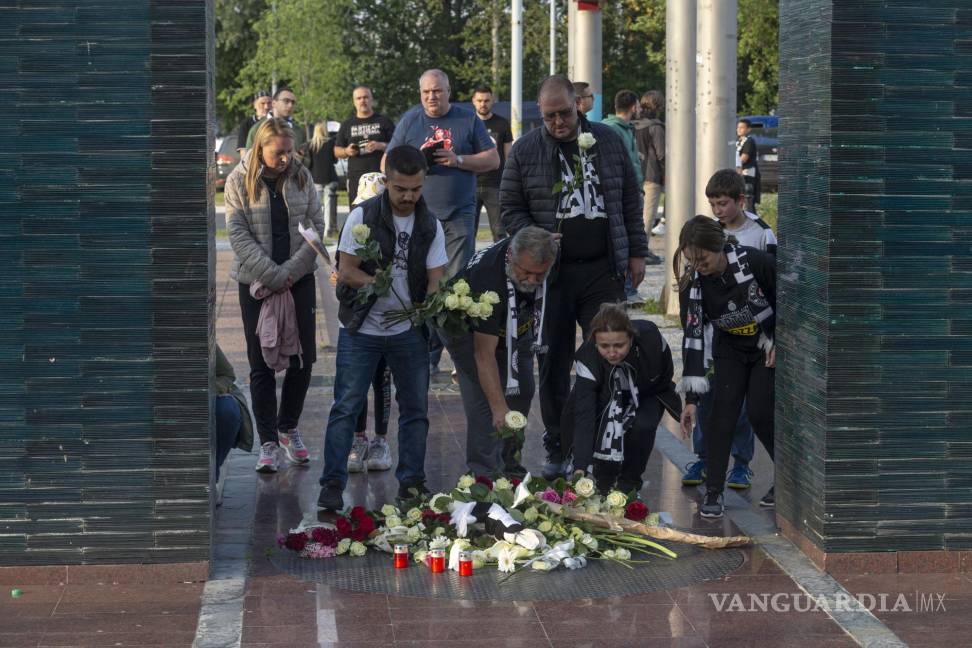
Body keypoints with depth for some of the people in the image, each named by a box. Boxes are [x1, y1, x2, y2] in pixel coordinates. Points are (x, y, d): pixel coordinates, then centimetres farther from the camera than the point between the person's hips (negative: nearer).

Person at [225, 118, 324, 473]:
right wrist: (273, 277, -17)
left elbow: (317, 225, 1)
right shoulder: (239, 181, -5)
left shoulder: (301, 177, 2)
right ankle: (268, 441, 8)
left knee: (303, 357, 3)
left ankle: (288, 428, 23)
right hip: (256, 282, -2)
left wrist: (291, 271, -10)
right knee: (262, 364, 1)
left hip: (299, 280, 2)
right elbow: (238, 234, -10)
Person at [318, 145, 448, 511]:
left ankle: (412, 480, 20)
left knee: (415, 408, 8)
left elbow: (436, 279, -2)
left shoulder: (430, 226, 2)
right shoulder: (363, 216, -7)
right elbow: (346, 271, -8)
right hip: (361, 329, -3)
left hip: (409, 330, 3)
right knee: (346, 407, -5)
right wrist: (373, 281, -25)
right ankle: (333, 483, 0)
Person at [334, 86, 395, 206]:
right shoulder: (347, 125, 17)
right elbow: (336, 151, 19)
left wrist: (381, 146, -13)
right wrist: (346, 151, -3)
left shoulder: (384, 121, 9)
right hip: (356, 177, 2)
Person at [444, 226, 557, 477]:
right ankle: (485, 473, -16)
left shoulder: (542, 256, -26)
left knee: (522, 391, 1)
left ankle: (508, 463, 12)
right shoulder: (488, 276, -44)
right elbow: (484, 353, -42)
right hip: (469, 330, -6)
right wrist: (499, 407, -45)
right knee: (483, 398, -19)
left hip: (515, 327, 6)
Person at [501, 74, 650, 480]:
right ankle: (557, 449, 13)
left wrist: (636, 252, 9)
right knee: (554, 363, 3)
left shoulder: (607, 141, 8)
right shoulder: (525, 150, 4)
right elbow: (510, 207, 7)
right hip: (551, 272, -1)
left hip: (603, 270, 1)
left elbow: (630, 199, 13)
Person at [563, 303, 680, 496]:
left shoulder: (650, 338, -36)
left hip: (648, 394, 0)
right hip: (606, 398, 0)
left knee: (642, 426, -29)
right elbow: (584, 415, -40)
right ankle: (603, 485, 6)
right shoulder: (587, 357, -37)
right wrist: (580, 468, -48)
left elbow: (666, 372, -11)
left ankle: (628, 484, -5)